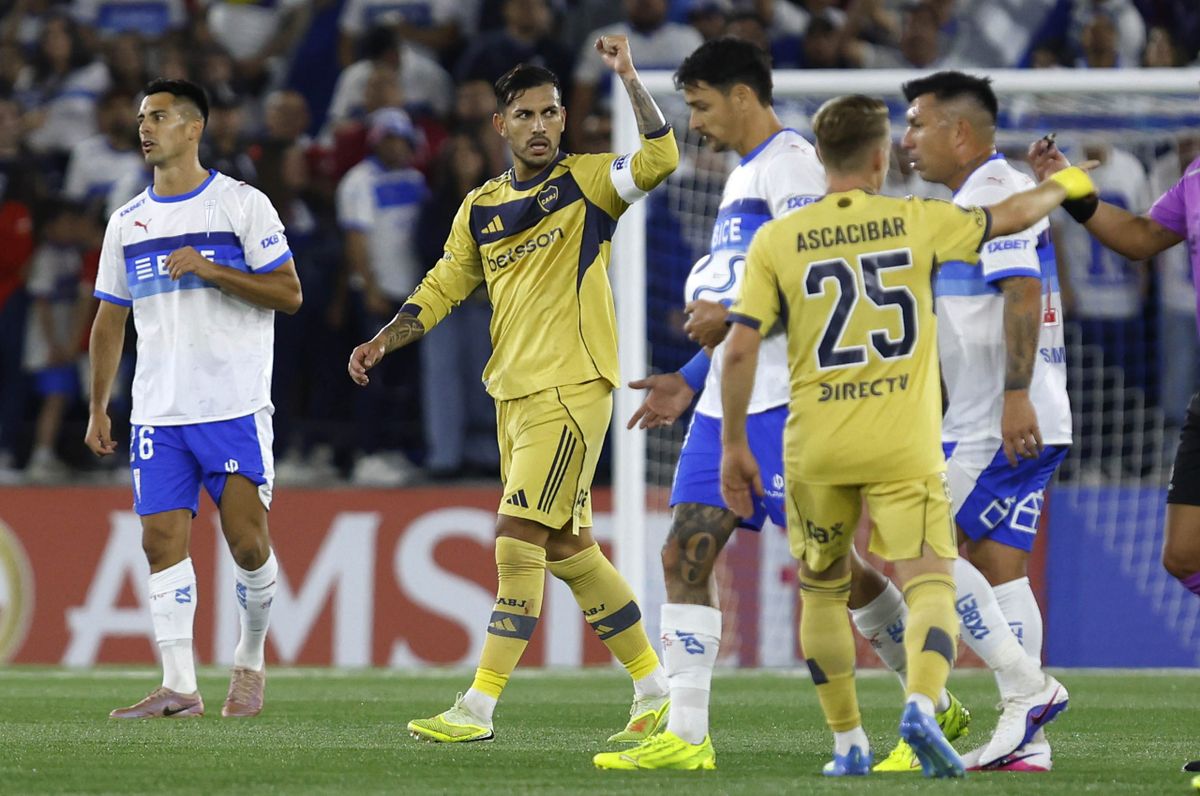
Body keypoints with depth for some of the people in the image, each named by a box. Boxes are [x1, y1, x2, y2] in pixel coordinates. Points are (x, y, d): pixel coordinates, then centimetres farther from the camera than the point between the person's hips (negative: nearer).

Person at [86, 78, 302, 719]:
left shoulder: (241, 204, -1)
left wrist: (211, 270, -16)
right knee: (163, 540, -6)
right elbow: (109, 320, 19)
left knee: (247, 540, -8)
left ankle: (250, 661, 15)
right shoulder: (127, 222, 14)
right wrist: (98, 409, 16)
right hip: (157, 413, 4)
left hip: (236, 407, -4)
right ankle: (179, 686, -8)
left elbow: (289, 293, -4)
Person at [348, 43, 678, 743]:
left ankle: (479, 708, -13)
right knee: (568, 548, 11)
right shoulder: (481, 207, 14)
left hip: (571, 389, -7)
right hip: (513, 391, 7)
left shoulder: (586, 182, -2)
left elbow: (660, 159, -19)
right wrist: (382, 343, 6)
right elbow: (443, 288, 18)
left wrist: (630, 78, -26)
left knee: (518, 540, -13)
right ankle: (655, 689, 21)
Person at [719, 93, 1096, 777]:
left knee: (823, 590, 19)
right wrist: (1062, 186, 35)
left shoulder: (776, 240, -1)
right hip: (904, 446, -1)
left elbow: (741, 348, -4)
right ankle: (922, 706, -29)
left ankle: (848, 745, 20)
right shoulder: (917, 221, -1)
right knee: (931, 584, -2)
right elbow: (1012, 217, 14)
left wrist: (735, 447, 4)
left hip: (816, 451, 1)